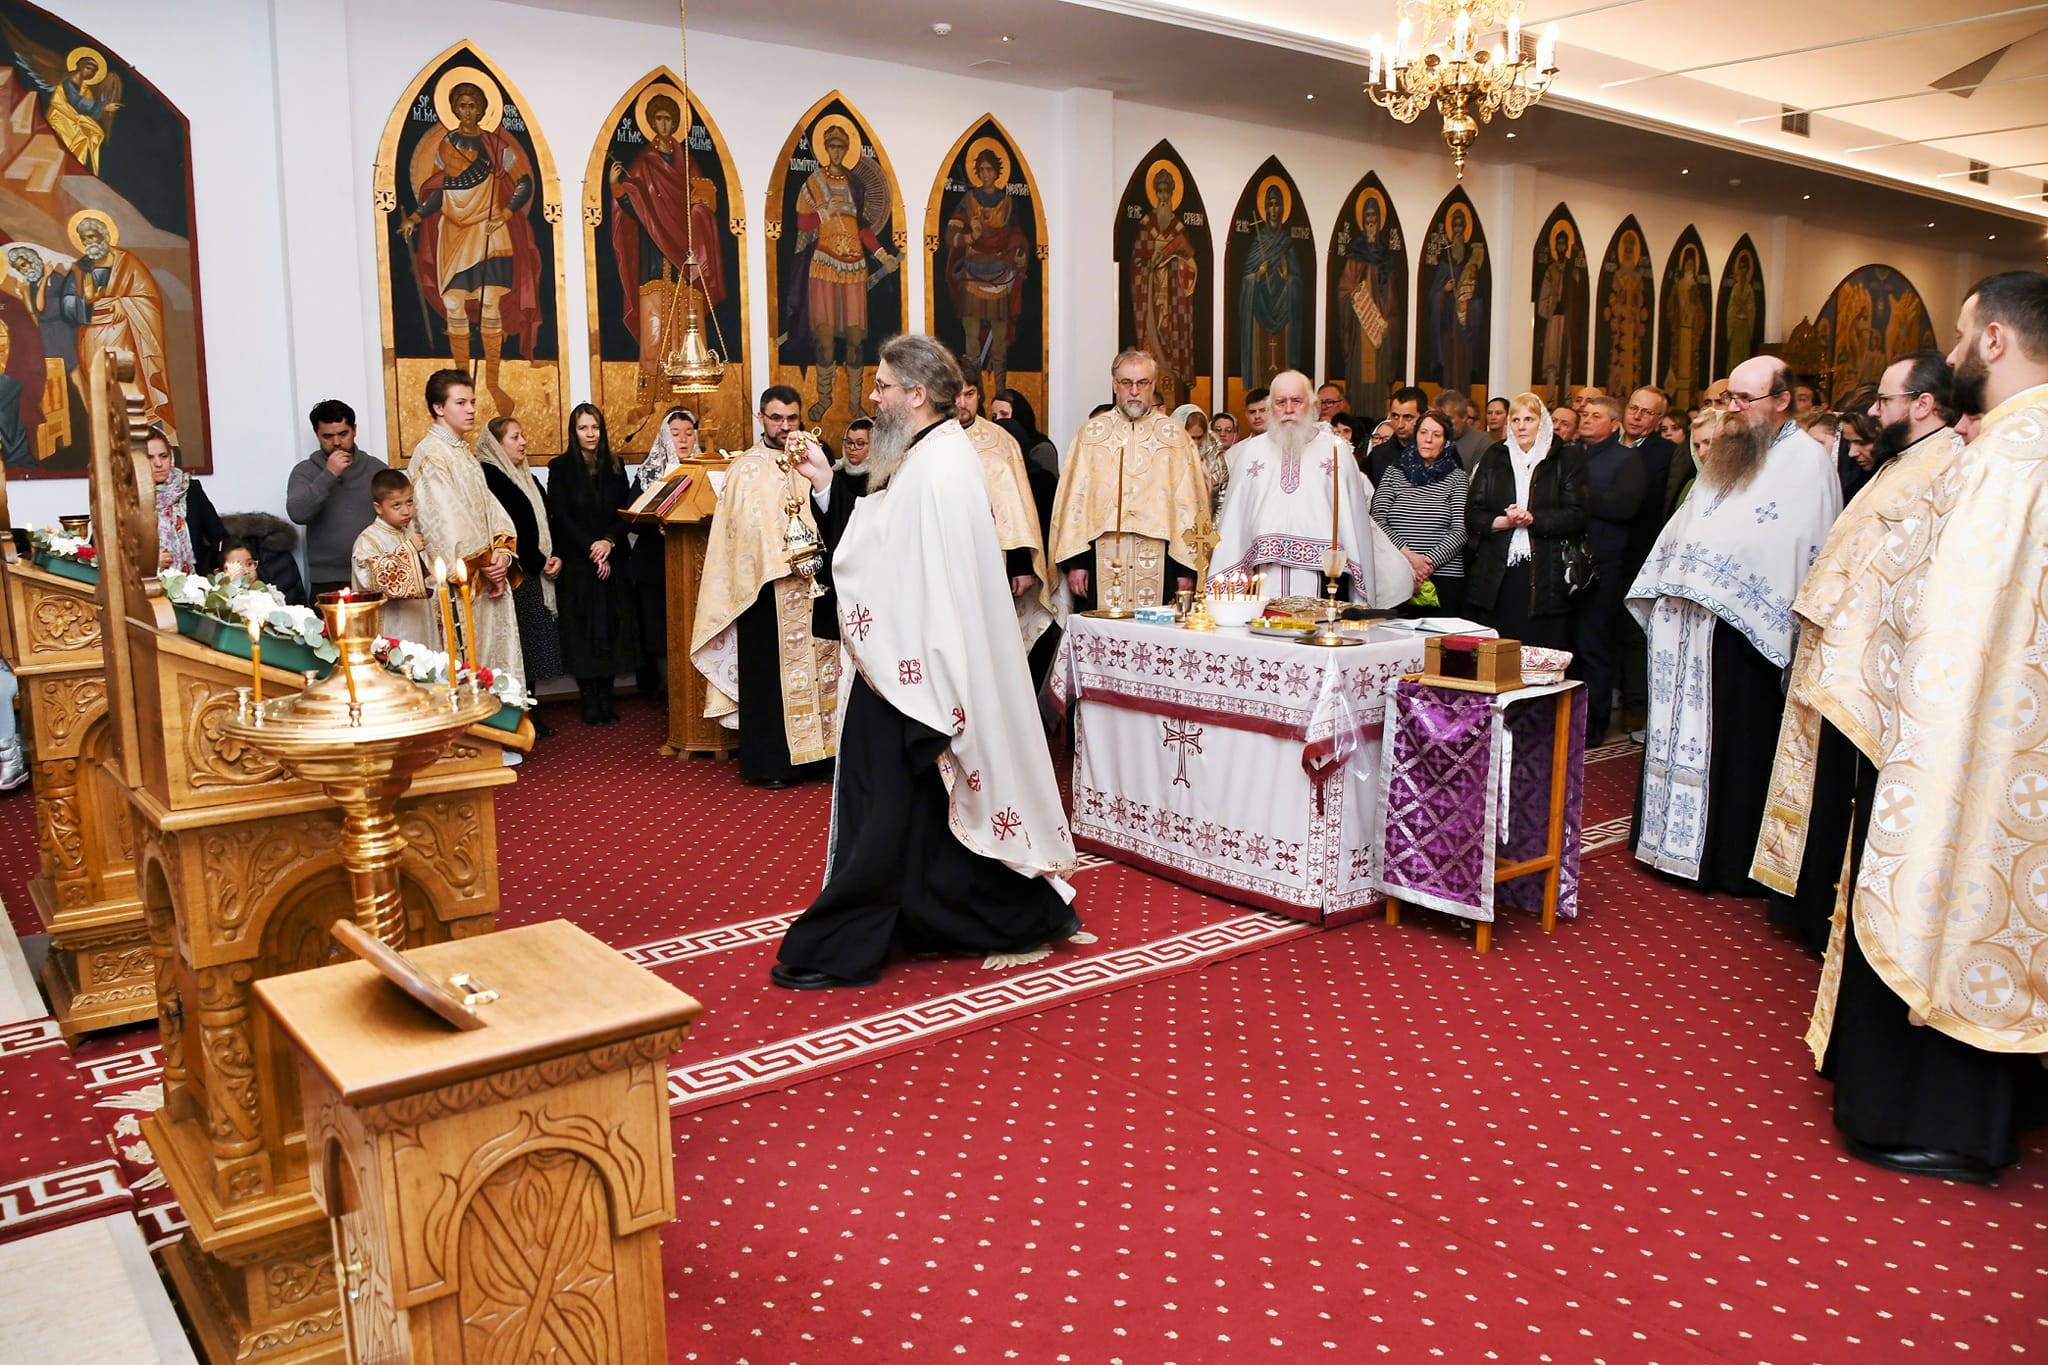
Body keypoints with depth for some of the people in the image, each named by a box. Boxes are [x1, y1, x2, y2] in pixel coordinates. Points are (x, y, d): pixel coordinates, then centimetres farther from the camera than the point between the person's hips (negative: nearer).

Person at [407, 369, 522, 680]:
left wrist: (503, 553, -5)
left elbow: (489, 506, 11)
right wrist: (484, 564, -12)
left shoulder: (466, 451, 16)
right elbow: (447, 521, -17)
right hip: (457, 581, -8)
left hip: (487, 576, 8)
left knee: (494, 652, 8)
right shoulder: (430, 454, -11)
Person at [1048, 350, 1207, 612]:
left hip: (1158, 561, 0)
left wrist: (1186, 567, -2)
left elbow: (1188, 501, 5)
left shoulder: (1174, 434, 8)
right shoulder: (1092, 433, 9)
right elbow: (1074, 497, 5)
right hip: (1102, 561, 0)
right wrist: (1075, 561, -3)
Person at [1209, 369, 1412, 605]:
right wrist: (1223, 586, 8)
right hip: (1267, 576, 1)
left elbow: (1354, 516, 9)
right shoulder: (1250, 451, 16)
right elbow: (1234, 517, 15)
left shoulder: (1337, 450, 10)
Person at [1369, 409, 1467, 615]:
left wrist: (1429, 562, -14)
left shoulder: (1456, 478, 8)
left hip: (1444, 577, -1)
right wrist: (1408, 555, -13)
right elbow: (1377, 521, 1)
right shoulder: (1394, 474, 12)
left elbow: (1460, 531, -1)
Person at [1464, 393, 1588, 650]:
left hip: (1545, 577, -2)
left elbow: (1577, 516, -4)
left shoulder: (1567, 459, 6)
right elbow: (1472, 513, 7)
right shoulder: (1493, 458, 14)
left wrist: (1533, 518, -15)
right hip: (1495, 578, 2)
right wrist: (1503, 522, -11)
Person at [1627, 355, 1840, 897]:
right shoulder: (1724, 454, 18)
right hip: (1687, 619, 7)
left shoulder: (1807, 460, -5)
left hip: (1746, 625, -7)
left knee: (1738, 740, 0)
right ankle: (1671, 837, 22)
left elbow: (1811, 549, -11)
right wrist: (1667, 588, 14)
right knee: (1679, 732, 11)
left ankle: (1734, 859, 10)